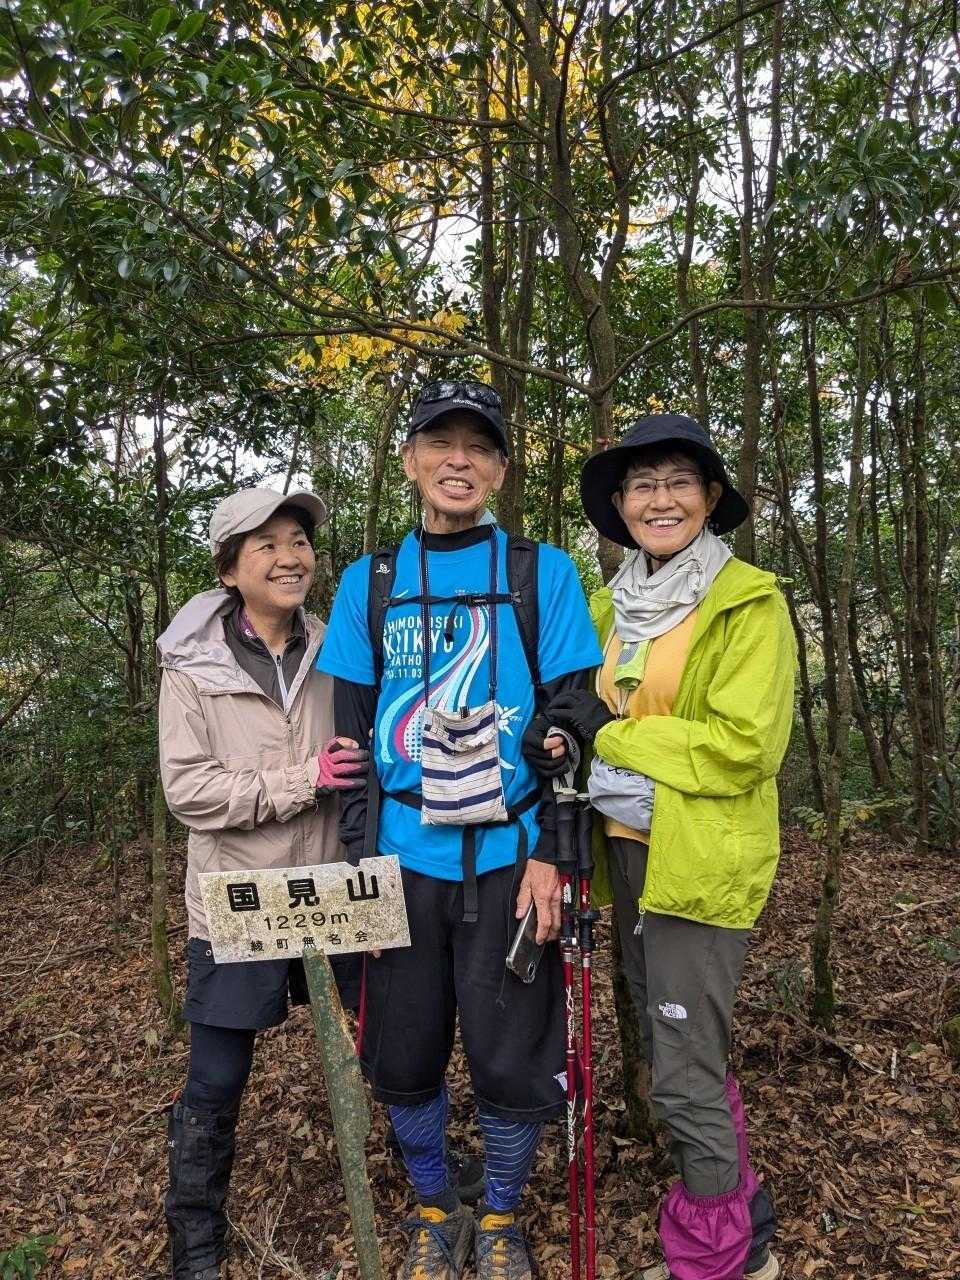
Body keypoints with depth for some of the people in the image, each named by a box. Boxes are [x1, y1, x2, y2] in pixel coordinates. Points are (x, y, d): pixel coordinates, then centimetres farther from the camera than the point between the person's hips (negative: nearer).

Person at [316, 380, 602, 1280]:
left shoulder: (543, 574, 1)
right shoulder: (368, 583, 7)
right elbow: (349, 730, 7)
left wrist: (551, 853, -8)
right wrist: (359, 854, 1)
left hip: (508, 857, -1)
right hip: (404, 857, 2)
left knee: (511, 1062, 7)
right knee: (404, 1058, 12)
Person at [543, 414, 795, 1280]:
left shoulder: (750, 601, -10)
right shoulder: (614, 604, 10)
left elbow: (742, 747, -18)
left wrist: (609, 731, -15)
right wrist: (565, 733, -6)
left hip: (702, 864, -7)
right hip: (630, 853, 7)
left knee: (684, 1080, 1)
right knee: (677, 1055, 18)